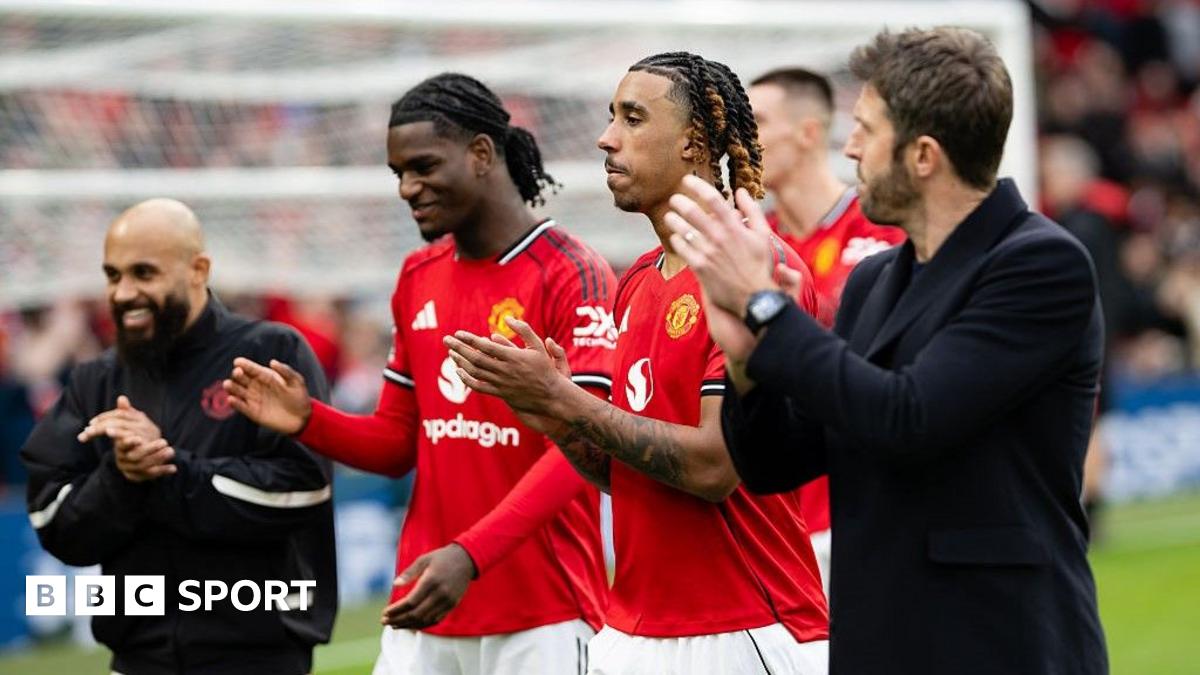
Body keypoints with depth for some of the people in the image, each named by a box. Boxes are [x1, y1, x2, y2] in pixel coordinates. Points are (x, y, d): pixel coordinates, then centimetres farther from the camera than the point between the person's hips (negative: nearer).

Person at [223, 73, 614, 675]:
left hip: (542, 618, -6)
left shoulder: (573, 276, -9)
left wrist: (469, 555, -28)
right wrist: (308, 421, -3)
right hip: (423, 609, 6)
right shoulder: (417, 278, 13)